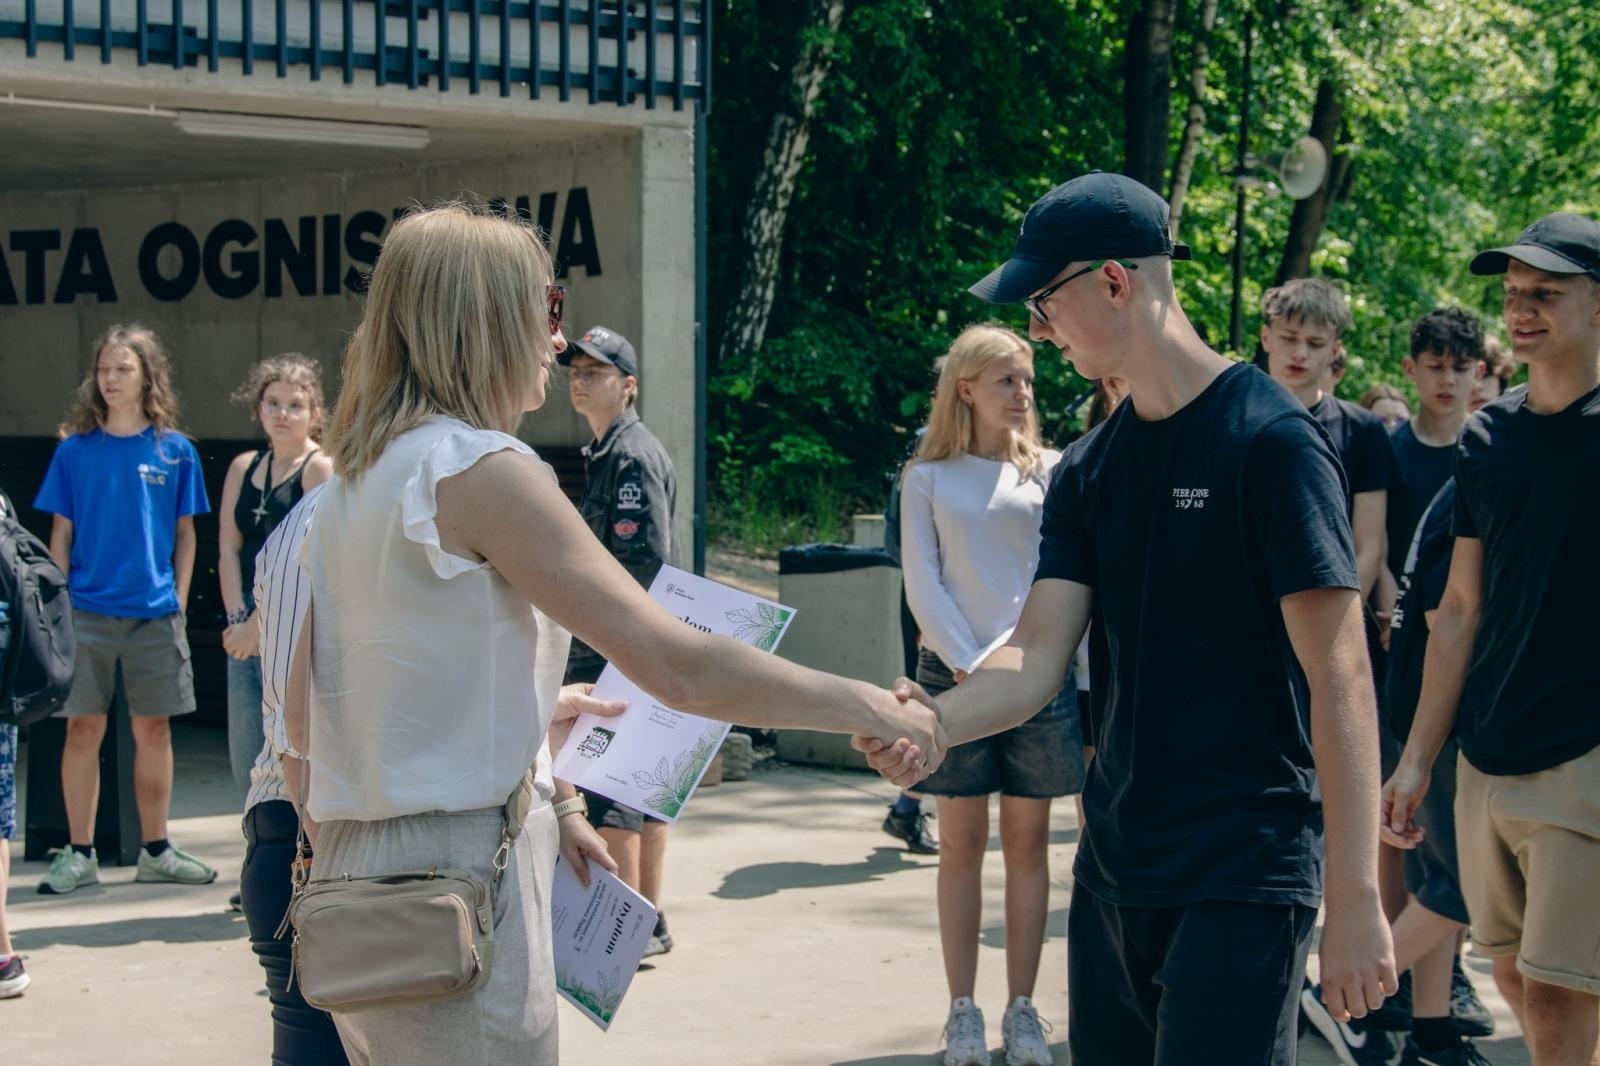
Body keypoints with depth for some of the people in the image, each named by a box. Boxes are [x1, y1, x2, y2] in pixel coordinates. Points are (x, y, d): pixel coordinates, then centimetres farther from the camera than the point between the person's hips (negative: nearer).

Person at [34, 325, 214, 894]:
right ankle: (79, 854, 10)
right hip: (88, 608, -1)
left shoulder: (174, 450, 3)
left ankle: (156, 851, 17)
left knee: (154, 728, 7)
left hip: (155, 612, 1)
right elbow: (61, 533, 4)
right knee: (83, 728, 1)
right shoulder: (76, 449, 2)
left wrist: (179, 598, 1)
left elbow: (185, 533, 8)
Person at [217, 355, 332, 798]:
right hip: (248, 630, 7)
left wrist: (260, 623, -14)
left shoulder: (321, 468, -4)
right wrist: (238, 619, -3)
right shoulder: (243, 468, 16)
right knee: (246, 762, 8)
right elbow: (229, 549, 10)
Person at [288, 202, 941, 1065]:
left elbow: (303, 718, 17)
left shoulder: (347, 484, 13)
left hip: (356, 867, 9)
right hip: (457, 873, -9)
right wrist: (871, 708, -9)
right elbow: (677, 666, -19)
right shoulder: (481, 468, -14)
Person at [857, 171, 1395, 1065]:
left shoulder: (1270, 439, -13)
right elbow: (1040, 657, 2)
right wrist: (932, 723, -20)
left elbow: (1340, 675, -16)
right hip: (1113, 866, 7)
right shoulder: (1088, 470, 9)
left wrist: (1356, 900, -20)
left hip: (1242, 879, -7)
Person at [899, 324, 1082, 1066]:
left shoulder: (1049, 471, 6)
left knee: (1027, 844, 4)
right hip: (953, 672, -1)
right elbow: (923, 587, 0)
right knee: (961, 844, 2)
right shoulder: (927, 478, 3)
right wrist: (970, 667, -10)